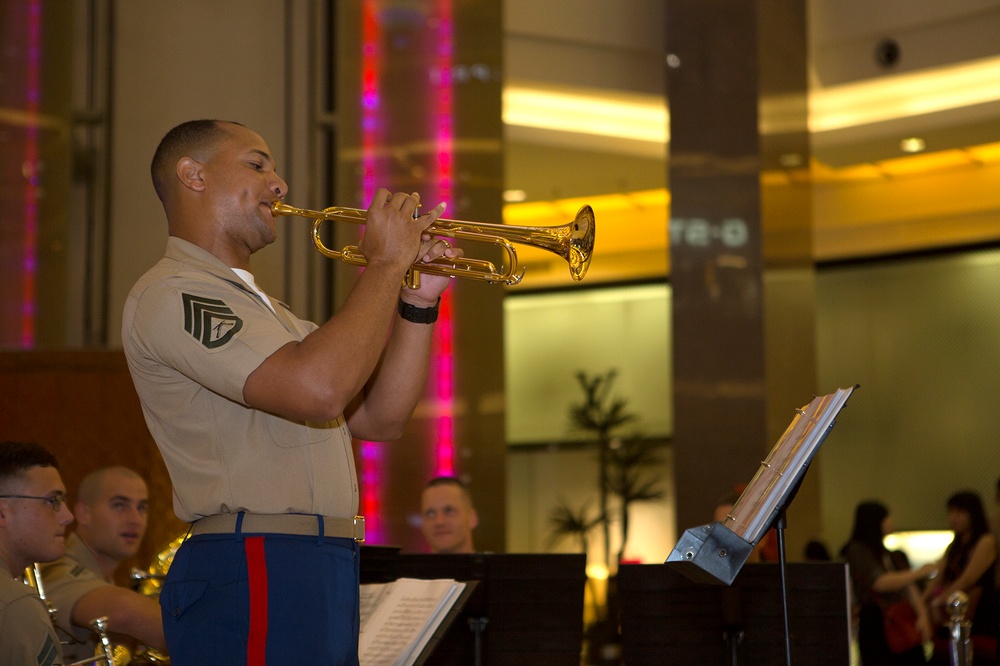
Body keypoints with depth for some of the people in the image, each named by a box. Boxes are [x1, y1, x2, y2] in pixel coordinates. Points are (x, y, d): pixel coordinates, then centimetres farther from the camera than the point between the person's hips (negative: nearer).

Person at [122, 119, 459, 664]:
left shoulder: (259, 307, 25)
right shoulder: (170, 293, -8)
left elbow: (380, 420, 19)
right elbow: (318, 390, -22)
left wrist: (417, 302, 8)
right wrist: (386, 262, -10)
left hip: (322, 574, 9)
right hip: (254, 573, -9)